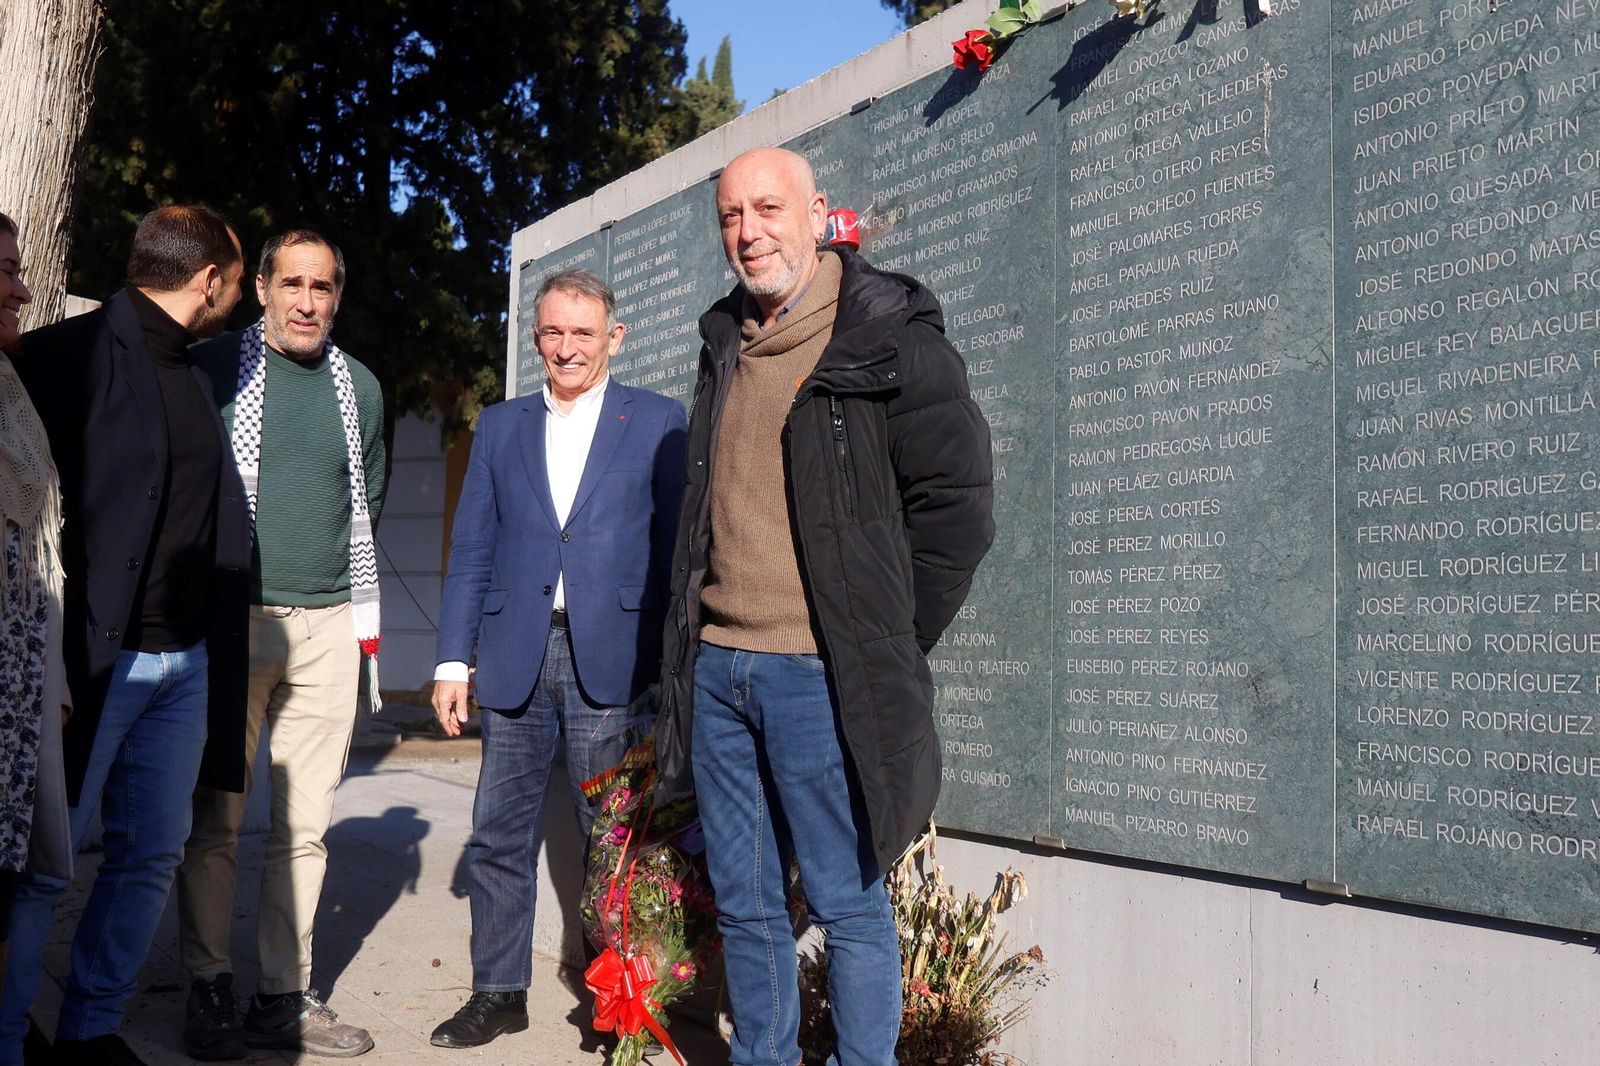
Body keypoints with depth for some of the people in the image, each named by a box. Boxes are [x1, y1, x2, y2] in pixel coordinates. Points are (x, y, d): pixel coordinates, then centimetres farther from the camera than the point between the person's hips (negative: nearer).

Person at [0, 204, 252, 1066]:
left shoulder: (190, 372, 15)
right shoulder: (72, 353, -8)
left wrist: (217, 649, 11)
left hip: (188, 661, 7)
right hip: (94, 660, -7)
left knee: (151, 855, 12)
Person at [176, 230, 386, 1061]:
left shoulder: (359, 387, 13)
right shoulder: (212, 369, 1)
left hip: (328, 624, 3)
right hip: (233, 617, -3)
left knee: (305, 822, 4)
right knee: (216, 817, -1)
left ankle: (285, 998, 11)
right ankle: (209, 992, 11)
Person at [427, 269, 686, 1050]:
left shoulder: (657, 422, 5)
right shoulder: (500, 427, 14)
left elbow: (675, 546, 2)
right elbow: (471, 551, 11)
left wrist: (672, 665, -5)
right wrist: (453, 659, 4)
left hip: (611, 658, -3)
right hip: (516, 657, 3)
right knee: (499, 837, 6)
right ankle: (497, 993, 20)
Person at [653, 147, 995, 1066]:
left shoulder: (890, 338, -6)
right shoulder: (725, 344, 15)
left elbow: (956, 507, -7)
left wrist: (888, 648, -6)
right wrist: (691, 646, 15)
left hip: (820, 677, -6)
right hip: (715, 669, 6)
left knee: (848, 906, 2)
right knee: (744, 905, 14)